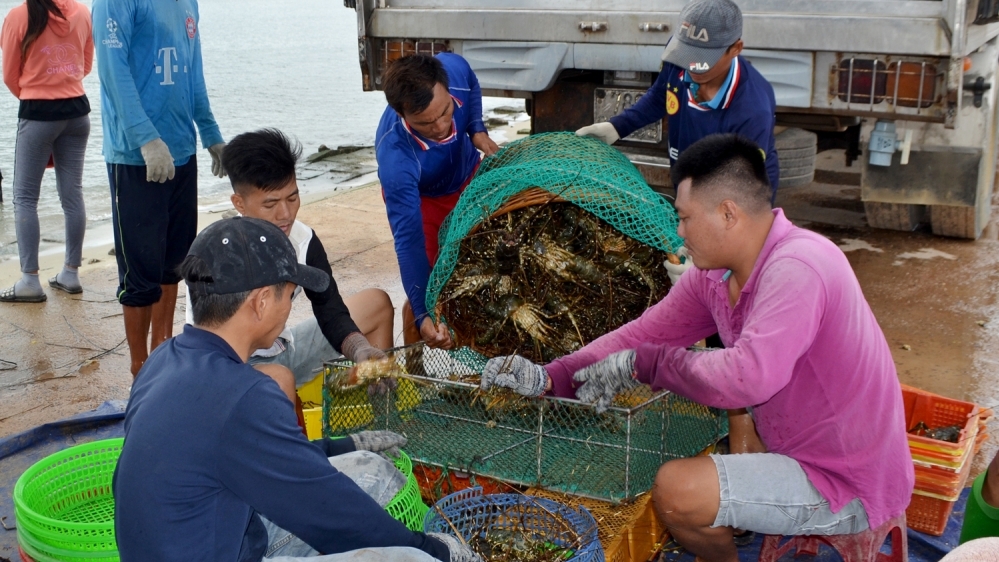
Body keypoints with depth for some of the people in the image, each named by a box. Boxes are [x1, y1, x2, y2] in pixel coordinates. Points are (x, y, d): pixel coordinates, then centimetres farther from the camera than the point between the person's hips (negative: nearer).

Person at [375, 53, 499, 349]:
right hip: (420, 198, -5)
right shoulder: (396, 159, -44)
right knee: (427, 288, -11)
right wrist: (423, 315, -48)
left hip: (469, 178, 5)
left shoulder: (454, 68, -34)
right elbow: (409, 241, -42)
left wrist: (477, 129, -20)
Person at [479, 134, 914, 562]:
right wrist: (547, 378, -11)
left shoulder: (795, 268, -28)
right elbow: (640, 336, 1)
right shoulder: (712, 276, -2)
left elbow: (748, 378, -40)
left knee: (676, 489, -19)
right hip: (803, 447, 9)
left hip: (847, 486, -9)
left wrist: (642, 364, -26)